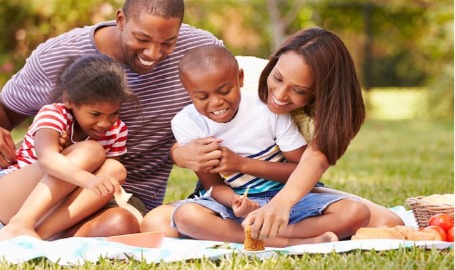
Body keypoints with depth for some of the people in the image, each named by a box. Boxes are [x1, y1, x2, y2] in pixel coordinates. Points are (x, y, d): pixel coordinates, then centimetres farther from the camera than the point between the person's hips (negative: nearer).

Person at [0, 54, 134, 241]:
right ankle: (20, 225, -40)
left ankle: (42, 232, -34)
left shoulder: (117, 131, 3)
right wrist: (88, 179, -52)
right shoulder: (52, 114, -14)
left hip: (57, 208, 5)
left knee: (115, 170, -20)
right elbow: (46, 157, -36)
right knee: (91, 151, -26)